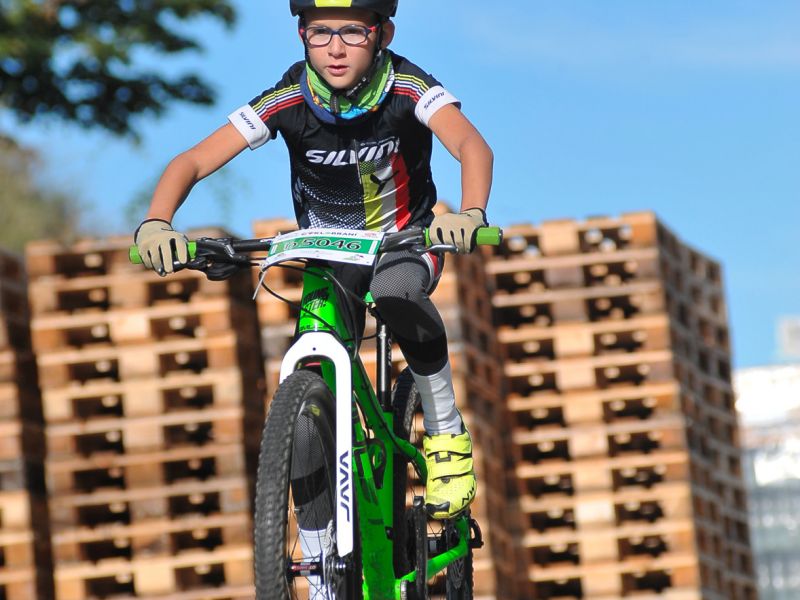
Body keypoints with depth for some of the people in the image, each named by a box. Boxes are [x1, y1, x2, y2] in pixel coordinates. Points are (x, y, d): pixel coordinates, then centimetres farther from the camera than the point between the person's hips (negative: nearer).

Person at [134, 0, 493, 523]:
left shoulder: (407, 88, -26)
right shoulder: (288, 101, -22)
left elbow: (472, 145, -42)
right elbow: (193, 162, -24)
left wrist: (470, 214, -63)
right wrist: (156, 224, -44)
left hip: (405, 242, -2)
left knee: (395, 291, -38)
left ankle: (447, 433, -18)